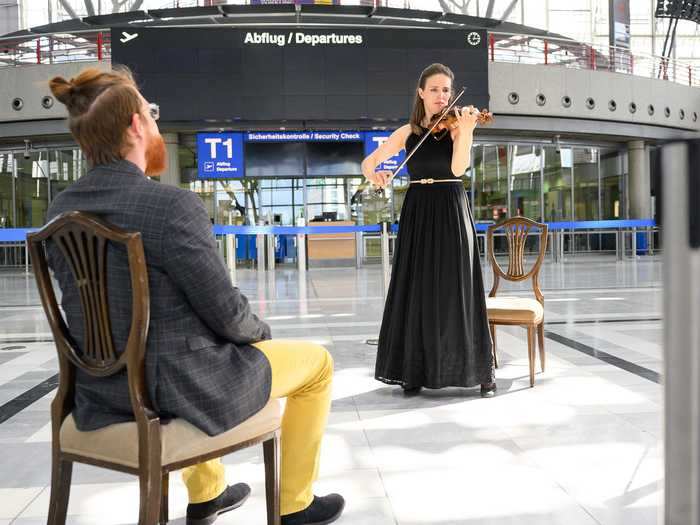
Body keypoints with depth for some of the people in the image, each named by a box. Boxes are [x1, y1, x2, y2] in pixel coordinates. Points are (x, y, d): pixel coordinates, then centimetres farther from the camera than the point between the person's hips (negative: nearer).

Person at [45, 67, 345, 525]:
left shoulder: (61, 211, -1)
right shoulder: (172, 204, -25)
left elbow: (112, 300, 9)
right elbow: (226, 312, -20)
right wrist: (261, 331, 4)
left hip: (104, 390, 8)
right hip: (177, 388, -7)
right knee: (317, 361, 14)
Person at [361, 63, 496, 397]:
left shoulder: (457, 126, 1)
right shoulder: (407, 132, 9)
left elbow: (458, 168, -16)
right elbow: (368, 161, 11)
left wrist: (465, 130, -28)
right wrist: (373, 174, -12)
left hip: (451, 214, -2)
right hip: (416, 215, 3)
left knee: (457, 294, -3)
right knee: (416, 294, 3)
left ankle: (482, 372, 7)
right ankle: (415, 370, 13)